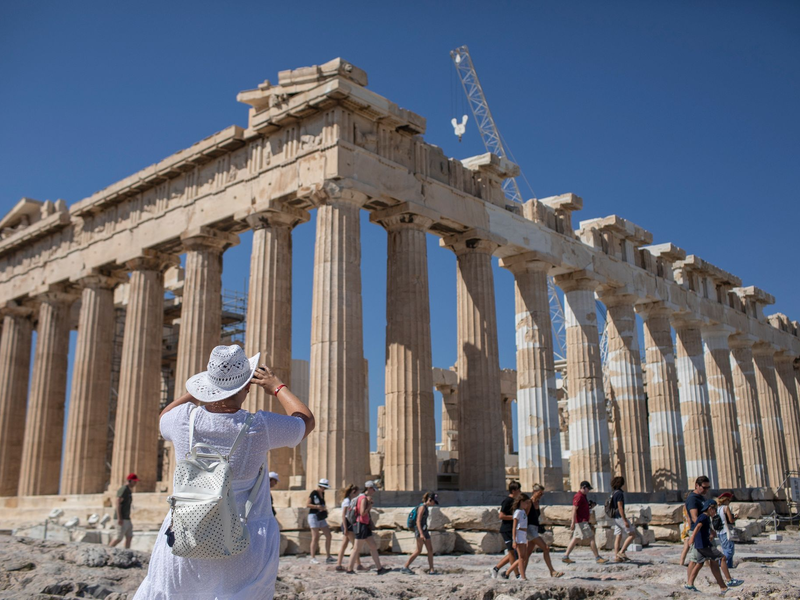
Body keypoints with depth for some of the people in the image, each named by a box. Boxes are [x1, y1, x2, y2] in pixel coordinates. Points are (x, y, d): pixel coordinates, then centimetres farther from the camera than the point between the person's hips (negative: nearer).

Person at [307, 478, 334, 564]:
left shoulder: (322, 493, 13)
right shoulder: (314, 493, -11)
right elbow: (307, 505, -13)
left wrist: (324, 509, 5)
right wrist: (317, 506, -24)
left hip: (321, 517, 8)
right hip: (314, 516, -8)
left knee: (328, 536, 5)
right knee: (315, 538, -8)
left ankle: (328, 557, 12)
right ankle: (313, 558, -2)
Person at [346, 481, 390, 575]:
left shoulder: (366, 498, 16)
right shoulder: (363, 498, -14)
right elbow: (362, 513, -23)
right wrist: (370, 505, -13)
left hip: (365, 526, 10)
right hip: (361, 526, -10)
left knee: (374, 547, 8)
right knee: (357, 549, -2)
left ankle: (379, 568, 10)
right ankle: (349, 569, 7)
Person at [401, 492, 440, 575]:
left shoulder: (426, 507, 15)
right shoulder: (422, 507, -13)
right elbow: (418, 521, -19)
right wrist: (421, 534, -26)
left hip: (424, 531, 9)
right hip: (420, 530, -9)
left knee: (430, 550, 6)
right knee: (419, 551, -6)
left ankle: (431, 569, 9)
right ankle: (405, 567, 1)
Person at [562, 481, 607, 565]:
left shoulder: (583, 496, 18)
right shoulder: (578, 496, -15)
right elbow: (574, 509, -21)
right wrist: (573, 523, -25)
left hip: (583, 521, 10)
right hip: (581, 522, -10)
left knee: (576, 539, 10)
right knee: (591, 538, -6)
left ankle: (565, 557, 11)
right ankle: (597, 558, 0)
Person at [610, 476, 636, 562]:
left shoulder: (614, 493, 15)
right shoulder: (619, 493, -14)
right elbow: (620, 508, -20)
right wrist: (625, 520, -21)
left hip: (616, 518, 9)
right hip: (620, 517, -9)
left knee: (618, 537, 7)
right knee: (632, 534, -4)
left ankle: (616, 557, 4)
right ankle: (621, 552, -8)